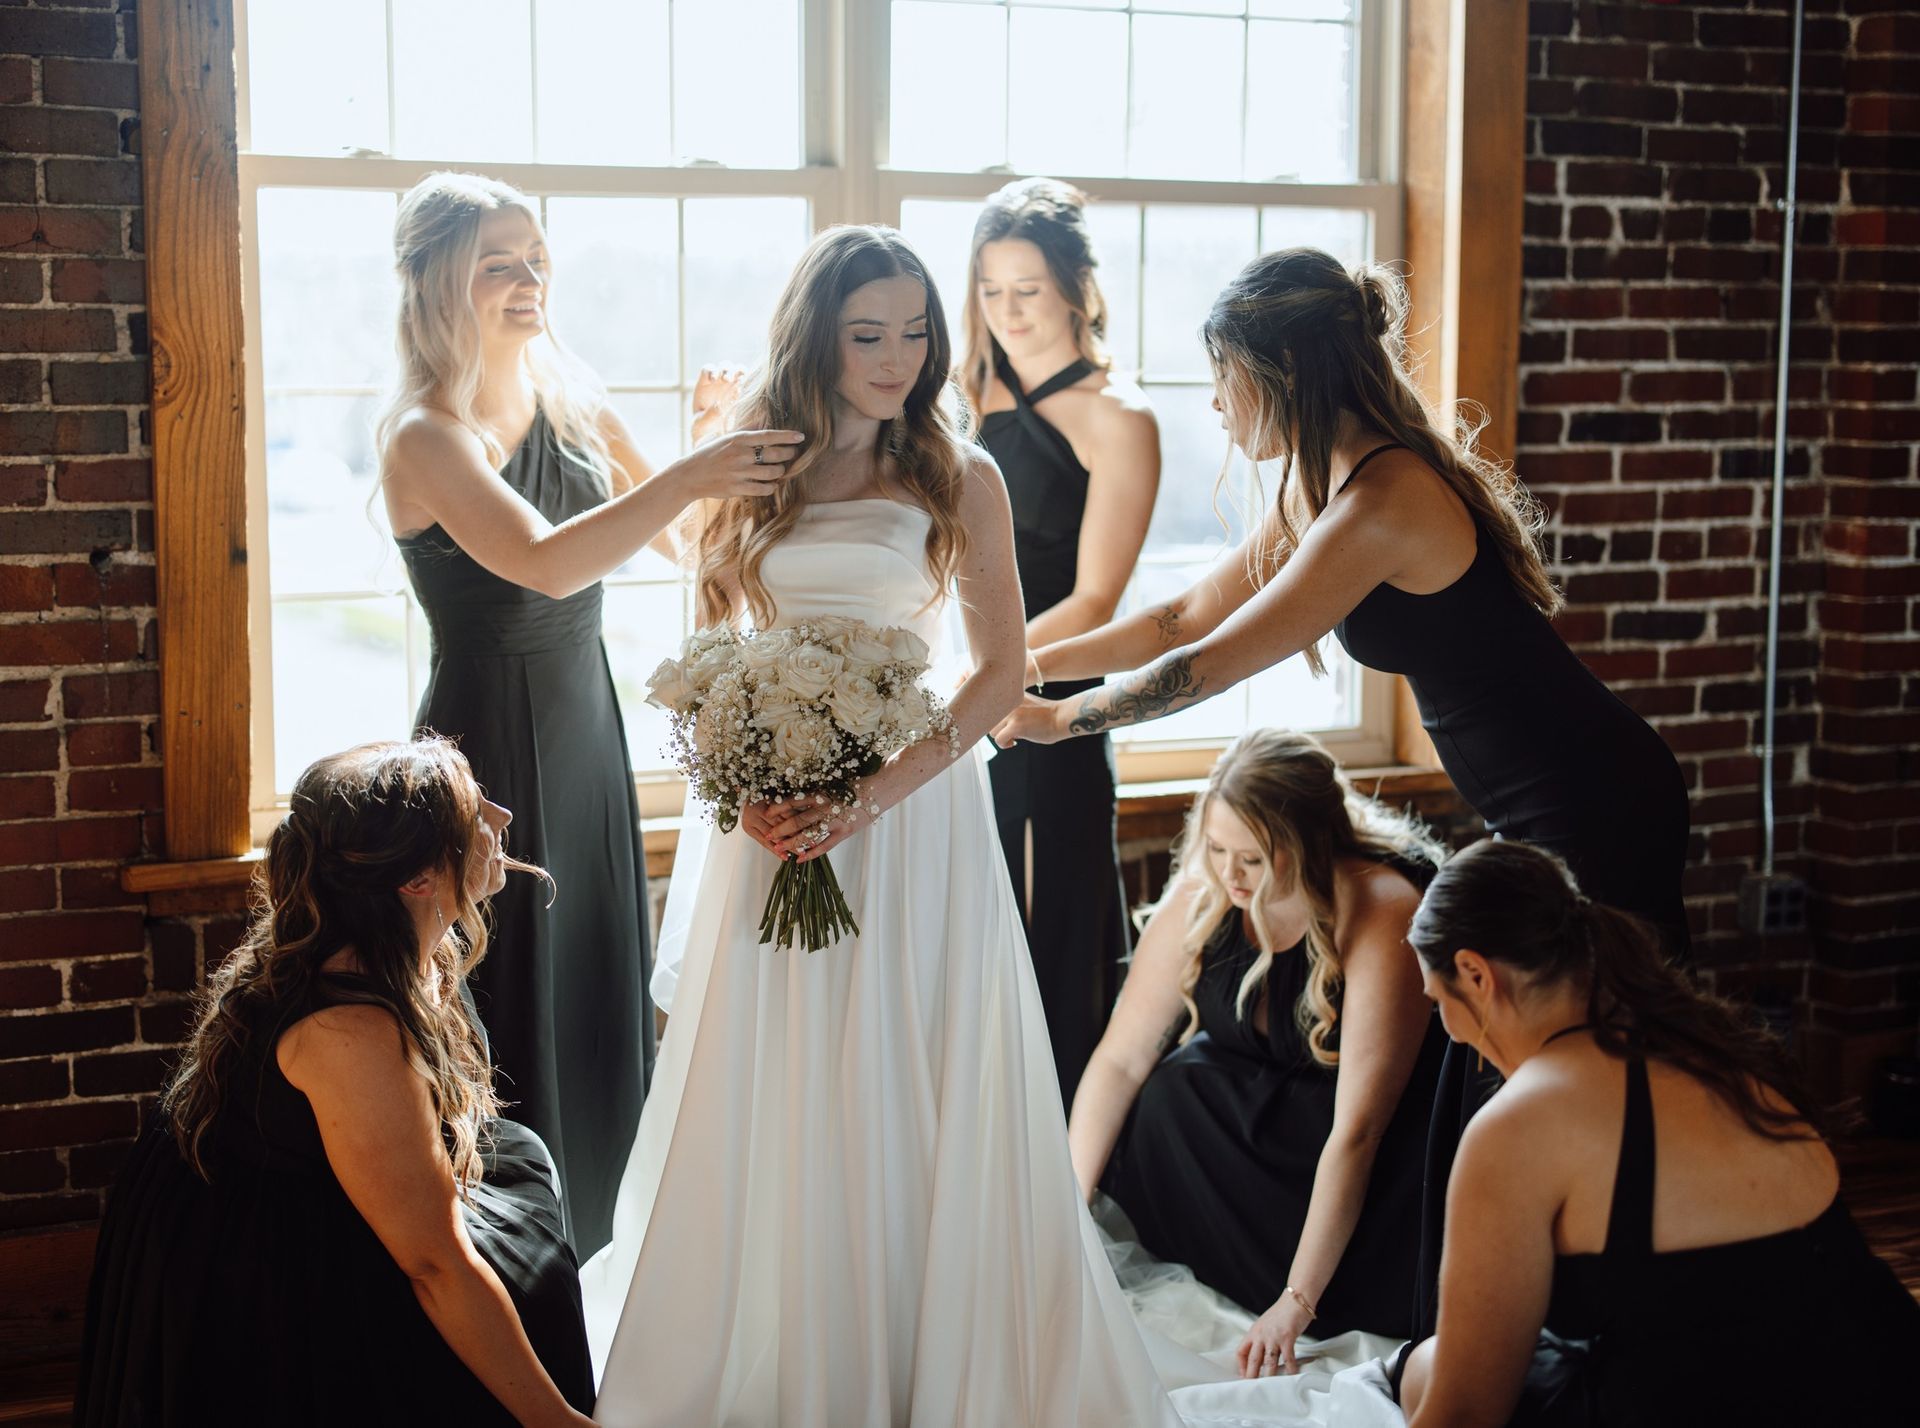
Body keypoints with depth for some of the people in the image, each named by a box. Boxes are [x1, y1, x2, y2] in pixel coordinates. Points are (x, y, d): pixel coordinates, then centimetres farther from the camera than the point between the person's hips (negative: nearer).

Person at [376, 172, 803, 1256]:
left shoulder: (574, 402, 4)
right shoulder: (428, 437, -17)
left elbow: (662, 533, 11)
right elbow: (545, 562, -32)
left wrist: (718, 457, -7)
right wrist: (689, 477, -38)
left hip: (586, 723, 7)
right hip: (491, 738, -7)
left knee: (599, 984, 15)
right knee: (510, 1003, 2)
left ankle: (584, 1238, 31)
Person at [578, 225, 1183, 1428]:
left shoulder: (960, 478, 1)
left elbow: (1003, 666, -3)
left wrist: (880, 789, -15)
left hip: (918, 801, -2)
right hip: (775, 811, 2)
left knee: (913, 1086, 1)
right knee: (774, 1090, 4)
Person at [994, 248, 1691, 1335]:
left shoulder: (1383, 501, -22)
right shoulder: (1325, 483, 8)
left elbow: (1209, 667, -17)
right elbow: (1185, 621, 16)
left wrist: (1054, 720, -3)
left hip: (1594, 815, -10)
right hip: (1548, 810, 10)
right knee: (1495, 1089, 13)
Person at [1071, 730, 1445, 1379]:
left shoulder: (1382, 916, -32)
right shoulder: (1201, 895, -18)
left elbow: (1357, 1131, -34)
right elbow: (1120, 1059, -11)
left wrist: (1295, 1305, -35)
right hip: (1255, 1091, 5)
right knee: (1165, 1100, -24)